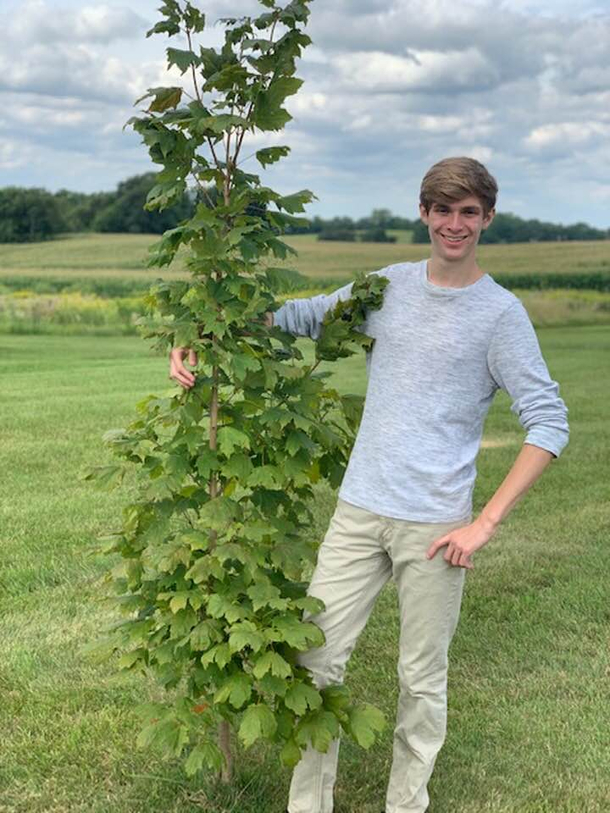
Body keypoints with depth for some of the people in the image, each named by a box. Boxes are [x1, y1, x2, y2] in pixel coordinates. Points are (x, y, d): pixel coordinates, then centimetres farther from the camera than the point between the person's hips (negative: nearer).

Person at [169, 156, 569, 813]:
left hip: (435, 525, -3)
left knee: (422, 679, 7)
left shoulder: (501, 314, -3)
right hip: (359, 511, 3)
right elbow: (300, 317, 20)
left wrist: (485, 523, -13)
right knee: (318, 658, 3)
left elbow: (548, 424, -7)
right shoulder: (388, 286, 9)